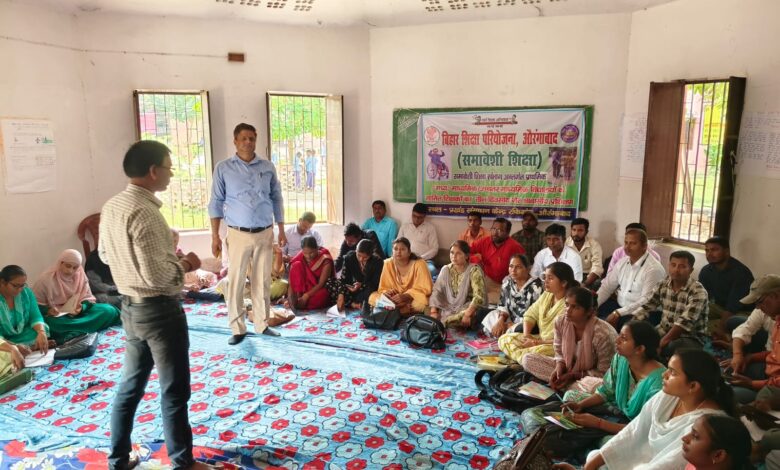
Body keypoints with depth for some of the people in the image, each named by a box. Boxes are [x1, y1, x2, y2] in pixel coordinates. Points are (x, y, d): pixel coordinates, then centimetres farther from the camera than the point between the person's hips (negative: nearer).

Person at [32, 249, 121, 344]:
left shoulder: (81, 276, 1)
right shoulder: (46, 279, -10)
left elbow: (89, 298, 3)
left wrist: (82, 307, -19)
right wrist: (47, 310, -25)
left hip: (78, 314, 4)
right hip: (57, 317, -4)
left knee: (108, 310, -22)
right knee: (53, 323, -42)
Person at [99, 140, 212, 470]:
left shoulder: (111, 207, 5)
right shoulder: (144, 212, -24)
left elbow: (105, 254, 18)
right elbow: (156, 275, -27)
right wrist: (184, 264, -9)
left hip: (130, 307, 9)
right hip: (159, 310, -9)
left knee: (130, 385, 20)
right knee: (175, 391, 5)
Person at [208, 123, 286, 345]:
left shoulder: (268, 167, 6)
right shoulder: (223, 168, 0)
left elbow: (276, 199, 10)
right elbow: (216, 203, 1)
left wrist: (281, 230, 6)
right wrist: (215, 236, -4)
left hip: (265, 233, 2)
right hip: (238, 234, -2)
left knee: (262, 281, 8)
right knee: (235, 282, 2)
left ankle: (262, 324, 20)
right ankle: (237, 328, 13)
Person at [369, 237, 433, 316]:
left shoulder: (419, 264, -15)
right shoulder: (388, 264, -5)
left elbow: (424, 288, -18)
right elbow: (383, 288, 0)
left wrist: (405, 296, -31)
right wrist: (387, 292, -25)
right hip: (396, 298, 4)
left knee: (421, 302, -37)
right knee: (372, 297, -16)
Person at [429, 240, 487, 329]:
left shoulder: (474, 270, -12)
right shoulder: (446, 269, 4)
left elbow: (479, 296, -22)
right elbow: (437, 292, -1)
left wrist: (467, 314, -35)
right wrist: (433, 311, -16)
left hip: (470, 308, -4)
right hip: (448, 308, 4)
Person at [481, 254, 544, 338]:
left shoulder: (536, 287, -20)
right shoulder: (507, 281, 0)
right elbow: (503, 305, 7)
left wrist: (509, 325, -18)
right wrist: (501, 320, -15)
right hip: (511, 320, 7)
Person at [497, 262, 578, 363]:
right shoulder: (546, 295, 4)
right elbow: (530, 315, 13)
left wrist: (538, 342, -19)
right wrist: (526, 335, -5)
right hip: (540, 339, 9)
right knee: (504, 339, -1)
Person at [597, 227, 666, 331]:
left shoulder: (653, 269, -16)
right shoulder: (623, 262, 8)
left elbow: (646, 301, -22)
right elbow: (607, 286, 8)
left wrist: (618, 313, -26)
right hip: (619, 305, 8)